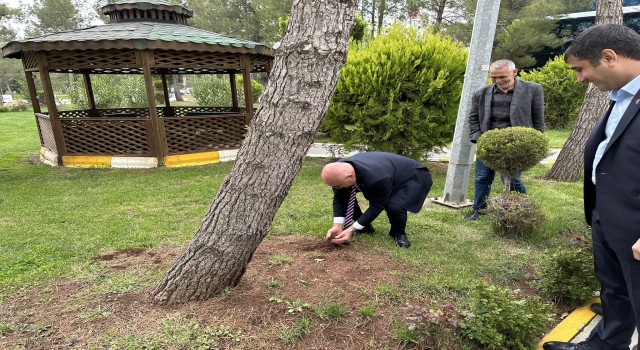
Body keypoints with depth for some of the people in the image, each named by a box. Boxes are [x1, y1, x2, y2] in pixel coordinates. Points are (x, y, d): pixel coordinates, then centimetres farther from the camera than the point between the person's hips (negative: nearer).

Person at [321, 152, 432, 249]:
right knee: (344, 193, -5)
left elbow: (376, 207, -31)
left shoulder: (376, 178, -45)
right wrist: (338, 226, -23)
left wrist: (352, 230, -29)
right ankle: (364, 226, 12)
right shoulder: (340, 170, -24)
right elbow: (339, 198, -14)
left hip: (412, 176, -6)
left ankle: (398, 233, -3)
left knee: (394, 206, -37)